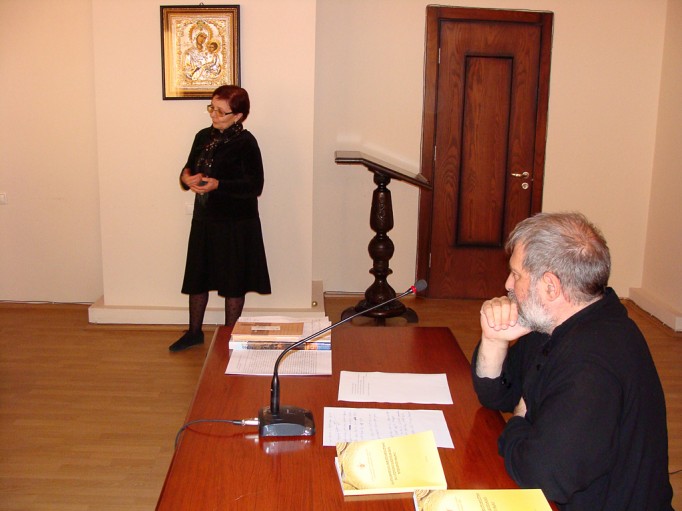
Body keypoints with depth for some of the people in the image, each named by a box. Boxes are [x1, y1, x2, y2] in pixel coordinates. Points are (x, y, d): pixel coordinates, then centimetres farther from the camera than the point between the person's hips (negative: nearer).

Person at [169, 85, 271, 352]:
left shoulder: (246, 143, -13)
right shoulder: (203, 137, 7)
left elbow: (254, 186, -17)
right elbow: (189, 169, 16)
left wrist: (218, 185, -26)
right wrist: (187, 177, -8)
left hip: (236, 223, -6)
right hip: (204, 219, 7)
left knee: (233, 283, 6)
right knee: (196, 277, 15)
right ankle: (194, 332, 33)